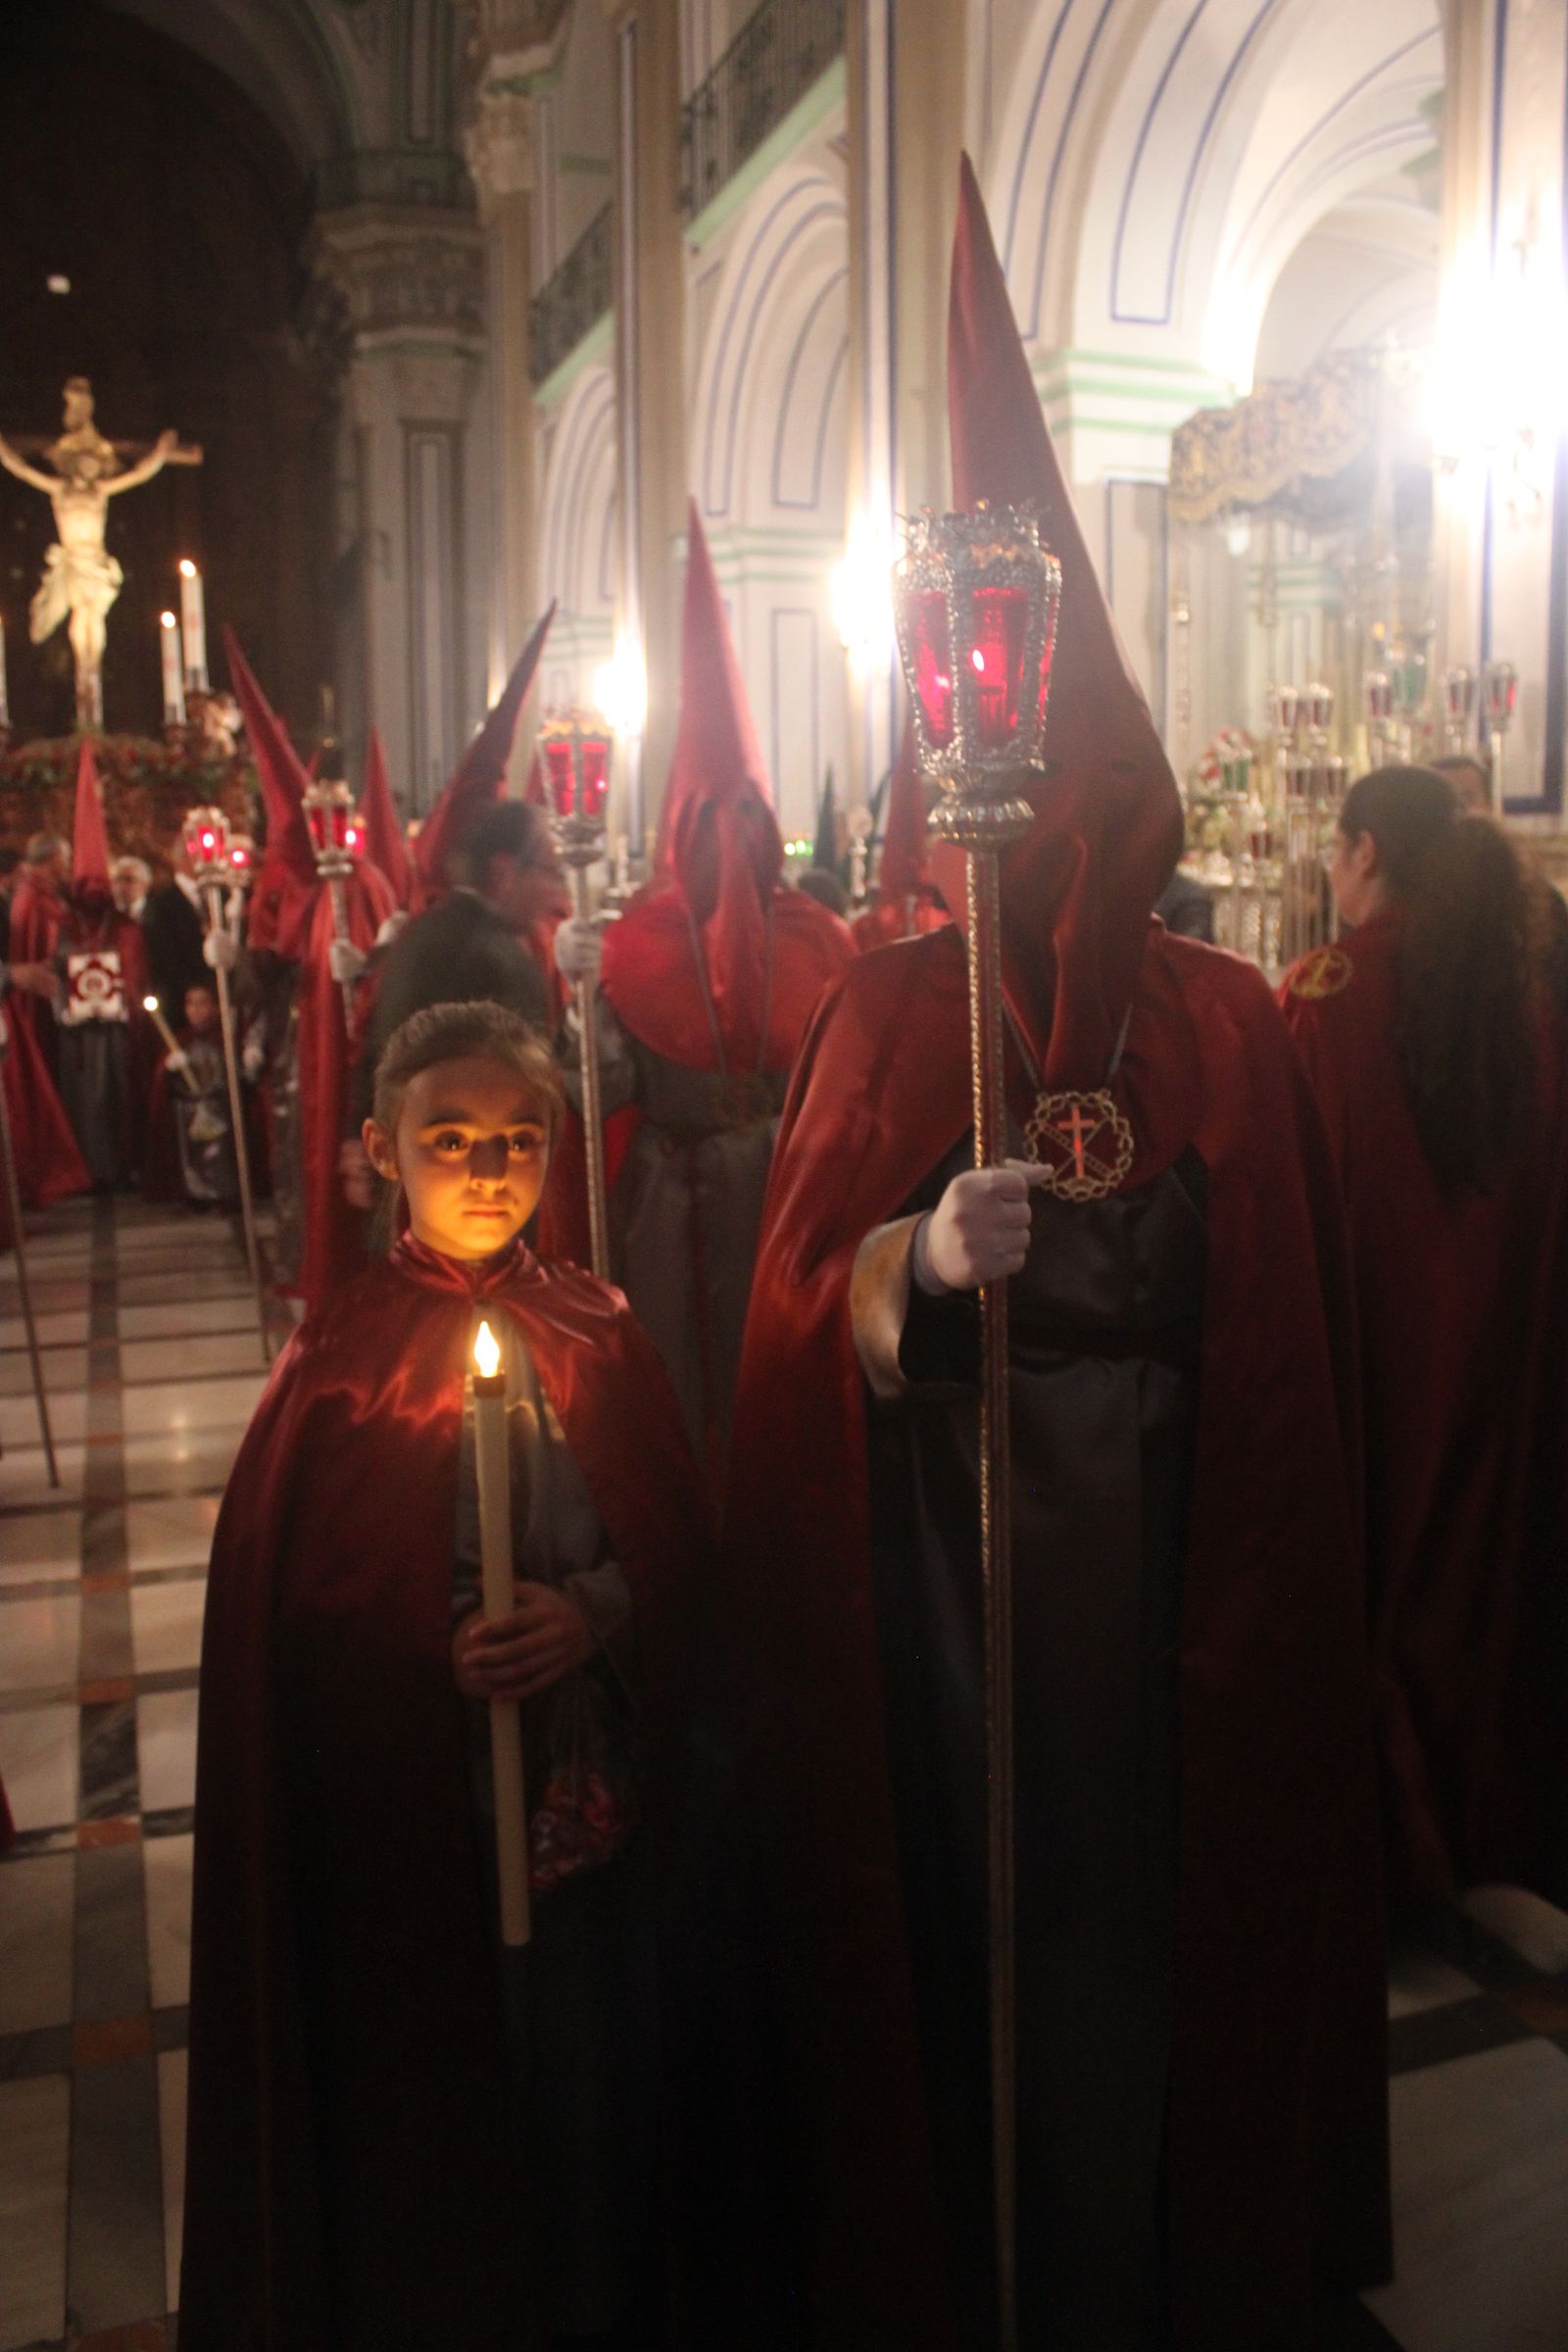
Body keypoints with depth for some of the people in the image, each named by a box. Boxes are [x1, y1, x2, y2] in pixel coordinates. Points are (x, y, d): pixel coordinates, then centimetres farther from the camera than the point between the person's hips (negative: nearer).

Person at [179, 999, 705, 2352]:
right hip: (413, 1811, -2)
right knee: (438, 2088, 11)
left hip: (593, 1776, 3)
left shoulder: (598, 1336, -1)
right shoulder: (338, 1366, -9)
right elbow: (293, 1610, -7)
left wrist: (593, 1613, -16)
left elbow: (676, 1539, 1)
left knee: (600, 2066, 15)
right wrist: (439, 1655, -18)